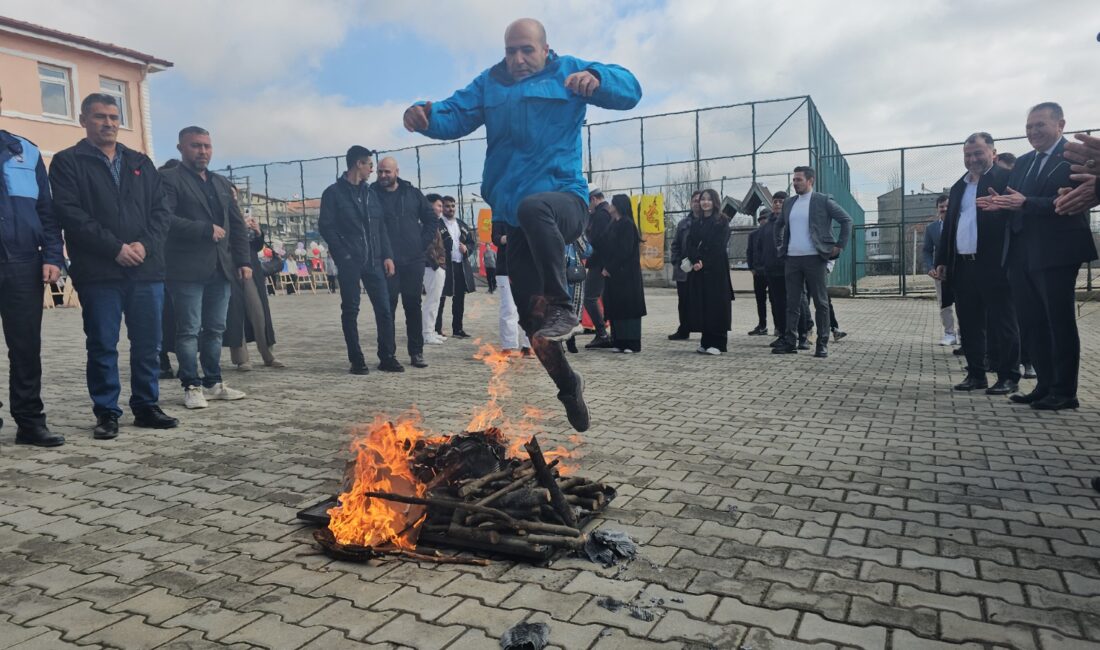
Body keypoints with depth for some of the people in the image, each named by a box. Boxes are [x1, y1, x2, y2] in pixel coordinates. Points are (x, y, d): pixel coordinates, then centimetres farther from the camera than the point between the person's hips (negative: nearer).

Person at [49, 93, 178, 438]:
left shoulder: (141, 163, 18)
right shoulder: (67, 162, 5)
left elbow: (161, 209, 10)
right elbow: (69, 213, -7)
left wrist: (144, 245, -7)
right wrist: (115, 248, -14)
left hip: (147, 269, 4)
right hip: (98, 273, -3)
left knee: (148, 344, 6)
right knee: (102, 347, 1)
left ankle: (146, 406, 17)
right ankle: (107, 413, 11)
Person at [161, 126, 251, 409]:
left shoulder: (221, 183, 20)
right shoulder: (169, 179, -1)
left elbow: (237, 225, 17)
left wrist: (243, 261, 7)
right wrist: (206, 230, -13)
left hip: (221, 268, 6)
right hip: (187, 269, -6)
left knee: (215, 329, 9)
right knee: (189, 331, -2)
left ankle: (213, 383, 17)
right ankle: (192, 386, 6)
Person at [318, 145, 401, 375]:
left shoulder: (370, 192, 14)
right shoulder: (333, 193, -1)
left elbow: (381, 226, 13)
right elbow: (325, 226, -5)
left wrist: (387, 255, 4)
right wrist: (343, 255, -13)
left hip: (373, 261, 5)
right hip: (349, 262, -4)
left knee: (384, 309, 0)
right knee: (350, 311, 2)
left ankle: (387, 357, 8)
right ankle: (356, 360, 9)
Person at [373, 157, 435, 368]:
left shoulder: (412, 193, 8)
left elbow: (431, 219, 13)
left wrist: (423, 243, 3)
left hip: (413, 261, 3)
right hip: (386, 262, -2)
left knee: (413, 307, 8)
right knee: (387, 308, -1)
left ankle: (416, 352, 15)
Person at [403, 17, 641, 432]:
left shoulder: (568, 72, 7)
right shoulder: (489, 83, 17)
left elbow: (629, 91, -4)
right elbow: (455, 116, 4)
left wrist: (596, 78, -26)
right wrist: (426, 117, -18)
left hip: (564, 200, -4)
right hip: (512, 219, 5)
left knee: (533, 207, -41)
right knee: (531, 318, 5)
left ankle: (561, 307, -28)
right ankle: (567, 385, 26)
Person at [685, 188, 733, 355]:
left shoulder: (722, 222, 1)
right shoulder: (696, 223, 16)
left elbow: (718, 246, -9)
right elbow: (690, 246, 5)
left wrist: (703, 262, -15)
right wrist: (695, 261, -14)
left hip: (716, 269, -5)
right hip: (698, 270, 5)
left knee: (716, 304, -5)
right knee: (701, 305, 3)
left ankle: (717, 343, -3)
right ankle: (706, 342, 10)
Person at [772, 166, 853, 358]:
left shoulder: (823, 200, -2)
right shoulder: (788, 204, 14)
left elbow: (846, 220, 0)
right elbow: (779, 224, 30)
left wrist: (840, 245, -5)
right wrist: (779, 245, 20)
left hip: (814, 258, -5)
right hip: (792, 259, 5)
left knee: (820, 302, 1)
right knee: (792, 302, 5)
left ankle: (822, 344, 7)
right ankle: (790, 342, 8)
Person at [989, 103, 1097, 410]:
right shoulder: (1023, 162, 17)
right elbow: (1015, 202, 12)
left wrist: (1025, 202, -27)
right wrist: (999, 204, -9)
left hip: (1056, 253, -7)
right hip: (1022, 254, 8)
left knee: (1060, 322, 0)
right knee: (1031, 323, 11)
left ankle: (1065, 392, 8)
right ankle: (1045, 386, 20)